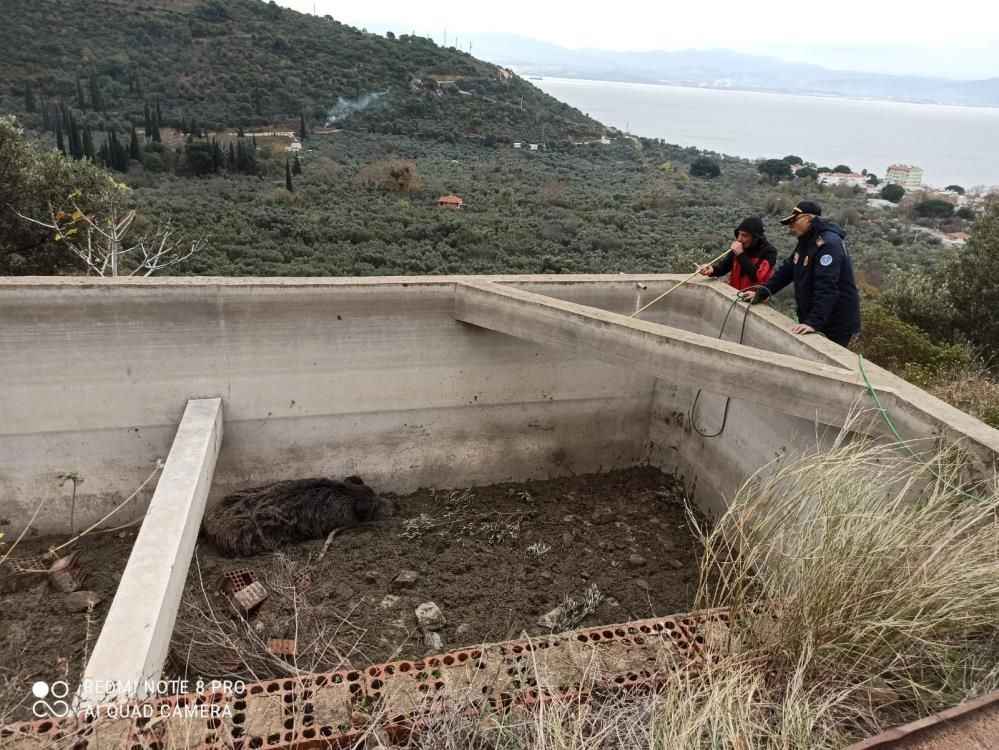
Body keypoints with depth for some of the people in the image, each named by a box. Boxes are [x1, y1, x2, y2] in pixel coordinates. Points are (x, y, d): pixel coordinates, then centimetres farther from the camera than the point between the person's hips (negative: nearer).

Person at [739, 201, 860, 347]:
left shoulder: (828, 243, -23)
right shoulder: (806, 241, 10)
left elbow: (826, 288, -33)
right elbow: (787, 270, 13)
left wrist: (814, 322, -41)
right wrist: (761, 293, 2)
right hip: (810, 318, 9)